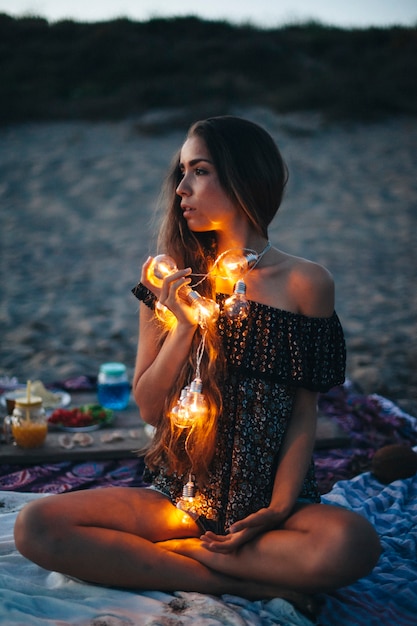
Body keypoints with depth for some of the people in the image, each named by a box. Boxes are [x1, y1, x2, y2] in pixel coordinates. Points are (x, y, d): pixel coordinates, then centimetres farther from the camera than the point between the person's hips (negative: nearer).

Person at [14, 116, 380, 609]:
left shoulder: (306, 284, -2)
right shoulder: (170, 278, 5)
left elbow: (304, 412, -2)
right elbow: (149, 408, 3)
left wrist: (279, 509, -15)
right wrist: (183, 327, -13)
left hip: (265, 499, -1)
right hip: (179, 493, 2)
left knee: (352, 543, -34)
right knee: (35, 526, -20)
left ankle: (151, 553, -14)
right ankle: (247, 582, -17)